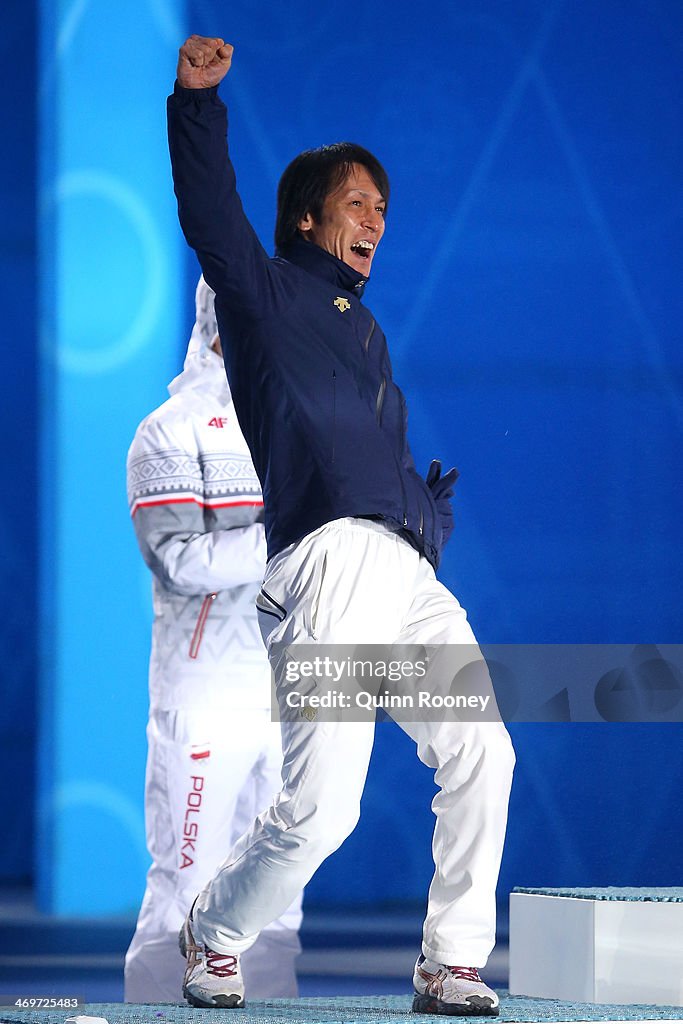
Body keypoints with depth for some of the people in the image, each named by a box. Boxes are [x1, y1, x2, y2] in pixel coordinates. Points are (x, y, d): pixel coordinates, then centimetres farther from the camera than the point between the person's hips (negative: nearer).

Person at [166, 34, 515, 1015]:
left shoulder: (365, 331, 31)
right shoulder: (265, 291, 10)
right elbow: (209, 213, -6)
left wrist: (433, 507, 13)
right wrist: (198, 99, -17)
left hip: (408, 575, 8)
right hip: (332, 560, -8)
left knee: (481, 758, -3)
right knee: (321, 806, -14)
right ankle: (215, 935, 11)